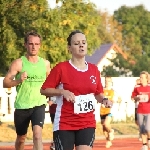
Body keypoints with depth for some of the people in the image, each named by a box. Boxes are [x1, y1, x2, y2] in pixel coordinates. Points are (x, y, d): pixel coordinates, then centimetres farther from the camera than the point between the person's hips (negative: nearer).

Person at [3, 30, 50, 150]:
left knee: (37, 134, -21)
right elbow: (5, 83, -10)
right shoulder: (18, 63, -7)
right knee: (21, 138, 16)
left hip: (39, 105, 0)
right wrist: (18, 80, -26)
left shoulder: (45, 63, 3)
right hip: (21, 106, 0)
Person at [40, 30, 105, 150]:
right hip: (64, 124, -3)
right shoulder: (61, 68, -7)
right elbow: (44, 90, -3)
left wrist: (104, 100, -5)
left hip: (87, 124, 3)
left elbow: (98, 94, 17)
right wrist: (62, 91, -18)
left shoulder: (94, 69, 7)